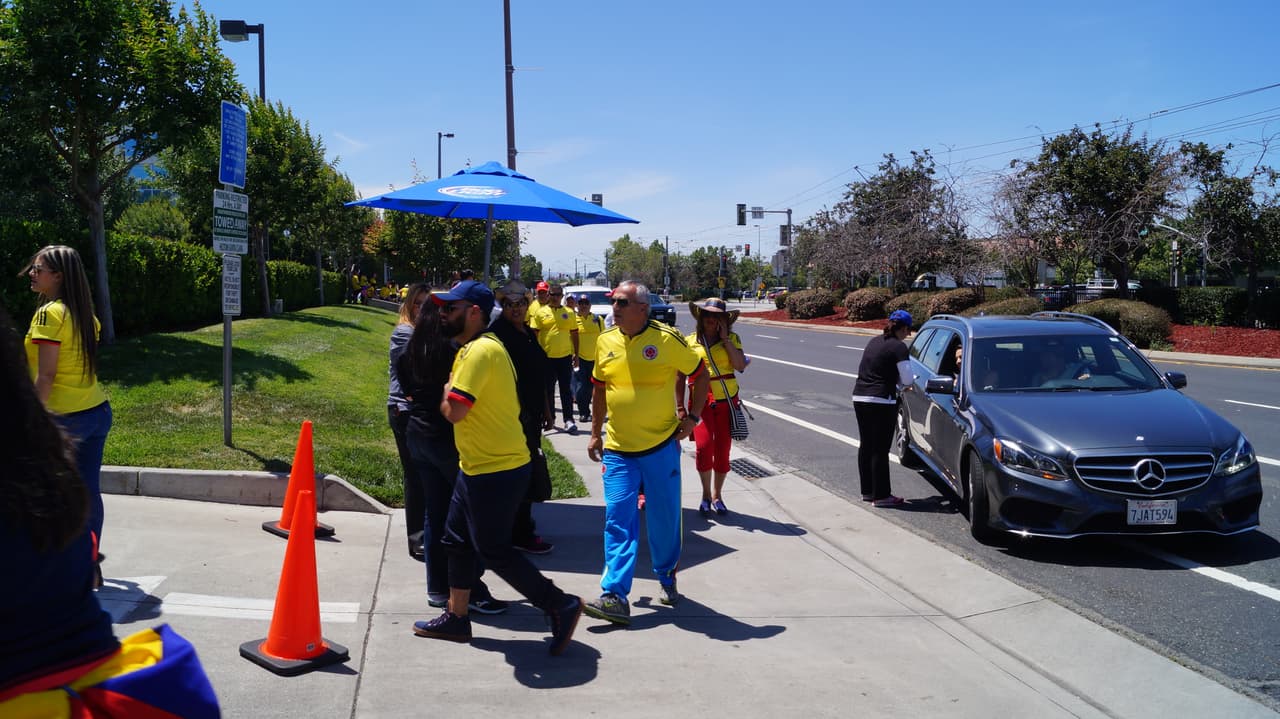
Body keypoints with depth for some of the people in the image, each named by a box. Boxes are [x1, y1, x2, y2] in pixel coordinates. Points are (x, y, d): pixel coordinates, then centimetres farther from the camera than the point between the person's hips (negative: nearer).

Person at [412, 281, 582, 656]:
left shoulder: (480, 350, -21)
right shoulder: (474, 348, 13)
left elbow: (454, 411, -26)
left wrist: (446, 392, -7)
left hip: (496, 470, -11)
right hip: (477, 466, 11)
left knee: (493, 550, -2)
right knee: (458, 540, 18)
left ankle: (561, 606, 6)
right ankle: (456, 618, 30)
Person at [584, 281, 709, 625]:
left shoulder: (667, 339, -10)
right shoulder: (606, 341, 2)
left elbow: (700, 375, 2)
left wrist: (692, 417, -2)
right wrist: (595, 433, 15)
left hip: (661, 445, -2)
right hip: (617, 449, 3)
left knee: (665, 517, 9)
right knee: (618, 520, -3)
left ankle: (667, 576, 33)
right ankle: (615, 596, -3)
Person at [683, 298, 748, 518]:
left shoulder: (731, 338, 4)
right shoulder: (690, 341, 4)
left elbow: (740, 365, -11)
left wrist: (725, 339, -11)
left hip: (726, 400, 1)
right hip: (702, 400, -1)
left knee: (722, 450, 4)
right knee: (704, 446, -14)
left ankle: (717, 495, 22)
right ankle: (706, 494, 7)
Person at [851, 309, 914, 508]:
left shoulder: (874, 341, 14)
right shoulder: (898, 347, -9)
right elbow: (907, 379, -11)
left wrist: (897, 383, 19)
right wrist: (903, 384, 13)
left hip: (859, 397, 8)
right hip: (881, 401, -8)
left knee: (865, 446, 14)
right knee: (880, 450, -2)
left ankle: (867, 491, 23)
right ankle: (881, 496, 2)